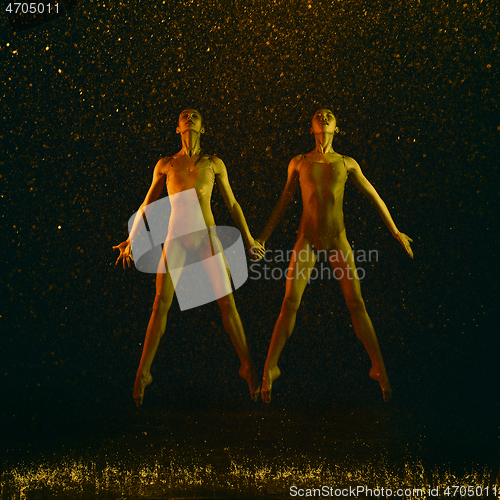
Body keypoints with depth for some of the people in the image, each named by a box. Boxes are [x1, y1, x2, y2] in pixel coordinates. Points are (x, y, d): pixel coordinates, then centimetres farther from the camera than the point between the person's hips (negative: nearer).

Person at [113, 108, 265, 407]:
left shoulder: (214, 164, 10)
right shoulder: (165, 165, 10)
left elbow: (232, 204, 14)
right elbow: (148, 205, 16)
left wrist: (249, 239, 14)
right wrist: (132, 239, 14)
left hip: (207, 236, 0)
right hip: (176, 236, 0)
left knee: (227, 302, -3)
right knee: (161, 304, -6)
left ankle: (247, 366, 10)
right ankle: (143, 373, 4)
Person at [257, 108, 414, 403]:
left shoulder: (347, 163, 8)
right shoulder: (298, 163, 8)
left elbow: (374, 196, 14)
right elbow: (284, 202, 14)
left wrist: (395, 231, 14)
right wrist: (263, 236, 13)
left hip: (337, 240, 1)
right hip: (307, 240, 0)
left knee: (356, 303, -3)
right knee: (290, 303, -8)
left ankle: (379, 368, 6)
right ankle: (270, 367, 1)